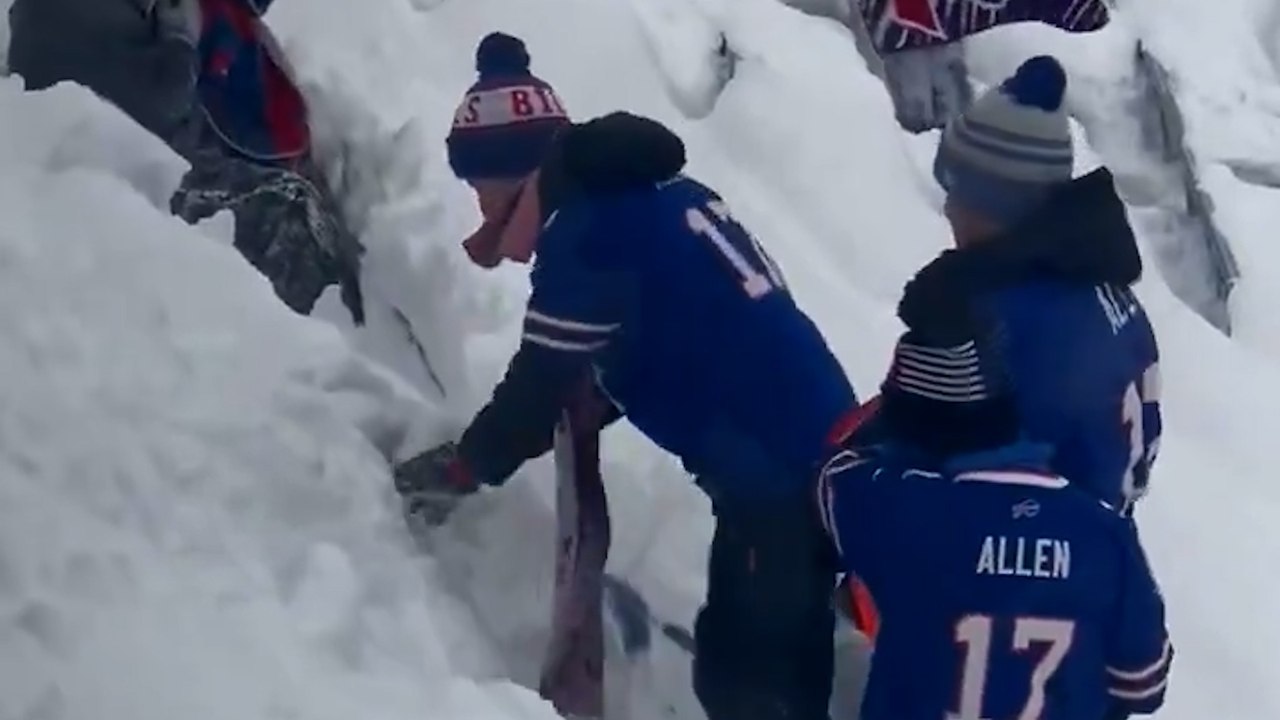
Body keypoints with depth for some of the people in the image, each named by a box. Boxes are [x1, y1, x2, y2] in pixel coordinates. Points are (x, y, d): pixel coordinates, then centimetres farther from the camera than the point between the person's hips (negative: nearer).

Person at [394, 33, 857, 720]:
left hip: (774, 472, -10)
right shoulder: (644, 193, 13)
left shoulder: (589, 231, -17)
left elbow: (542, 384, -9)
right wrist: (487, 448, 21)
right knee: (783, 665, 20)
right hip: (822, 446, 10)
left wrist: (458, 469, 10)